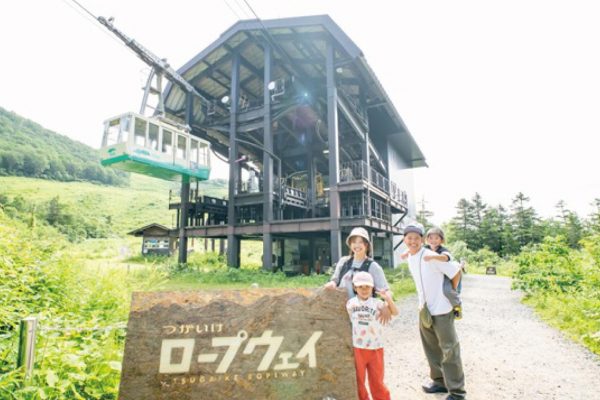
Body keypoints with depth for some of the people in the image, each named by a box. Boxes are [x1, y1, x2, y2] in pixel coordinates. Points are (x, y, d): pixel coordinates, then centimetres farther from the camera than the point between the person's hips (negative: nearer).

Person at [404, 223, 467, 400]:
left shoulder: (431, 257, -21)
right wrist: (422, 305, 15)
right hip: (424, 309, 8)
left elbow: (456, 272, -16)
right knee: (432, 349, 20)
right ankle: (440, 381, 37)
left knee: (449, 350, 4)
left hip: (441, 309, -8)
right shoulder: (409, 258, 3)